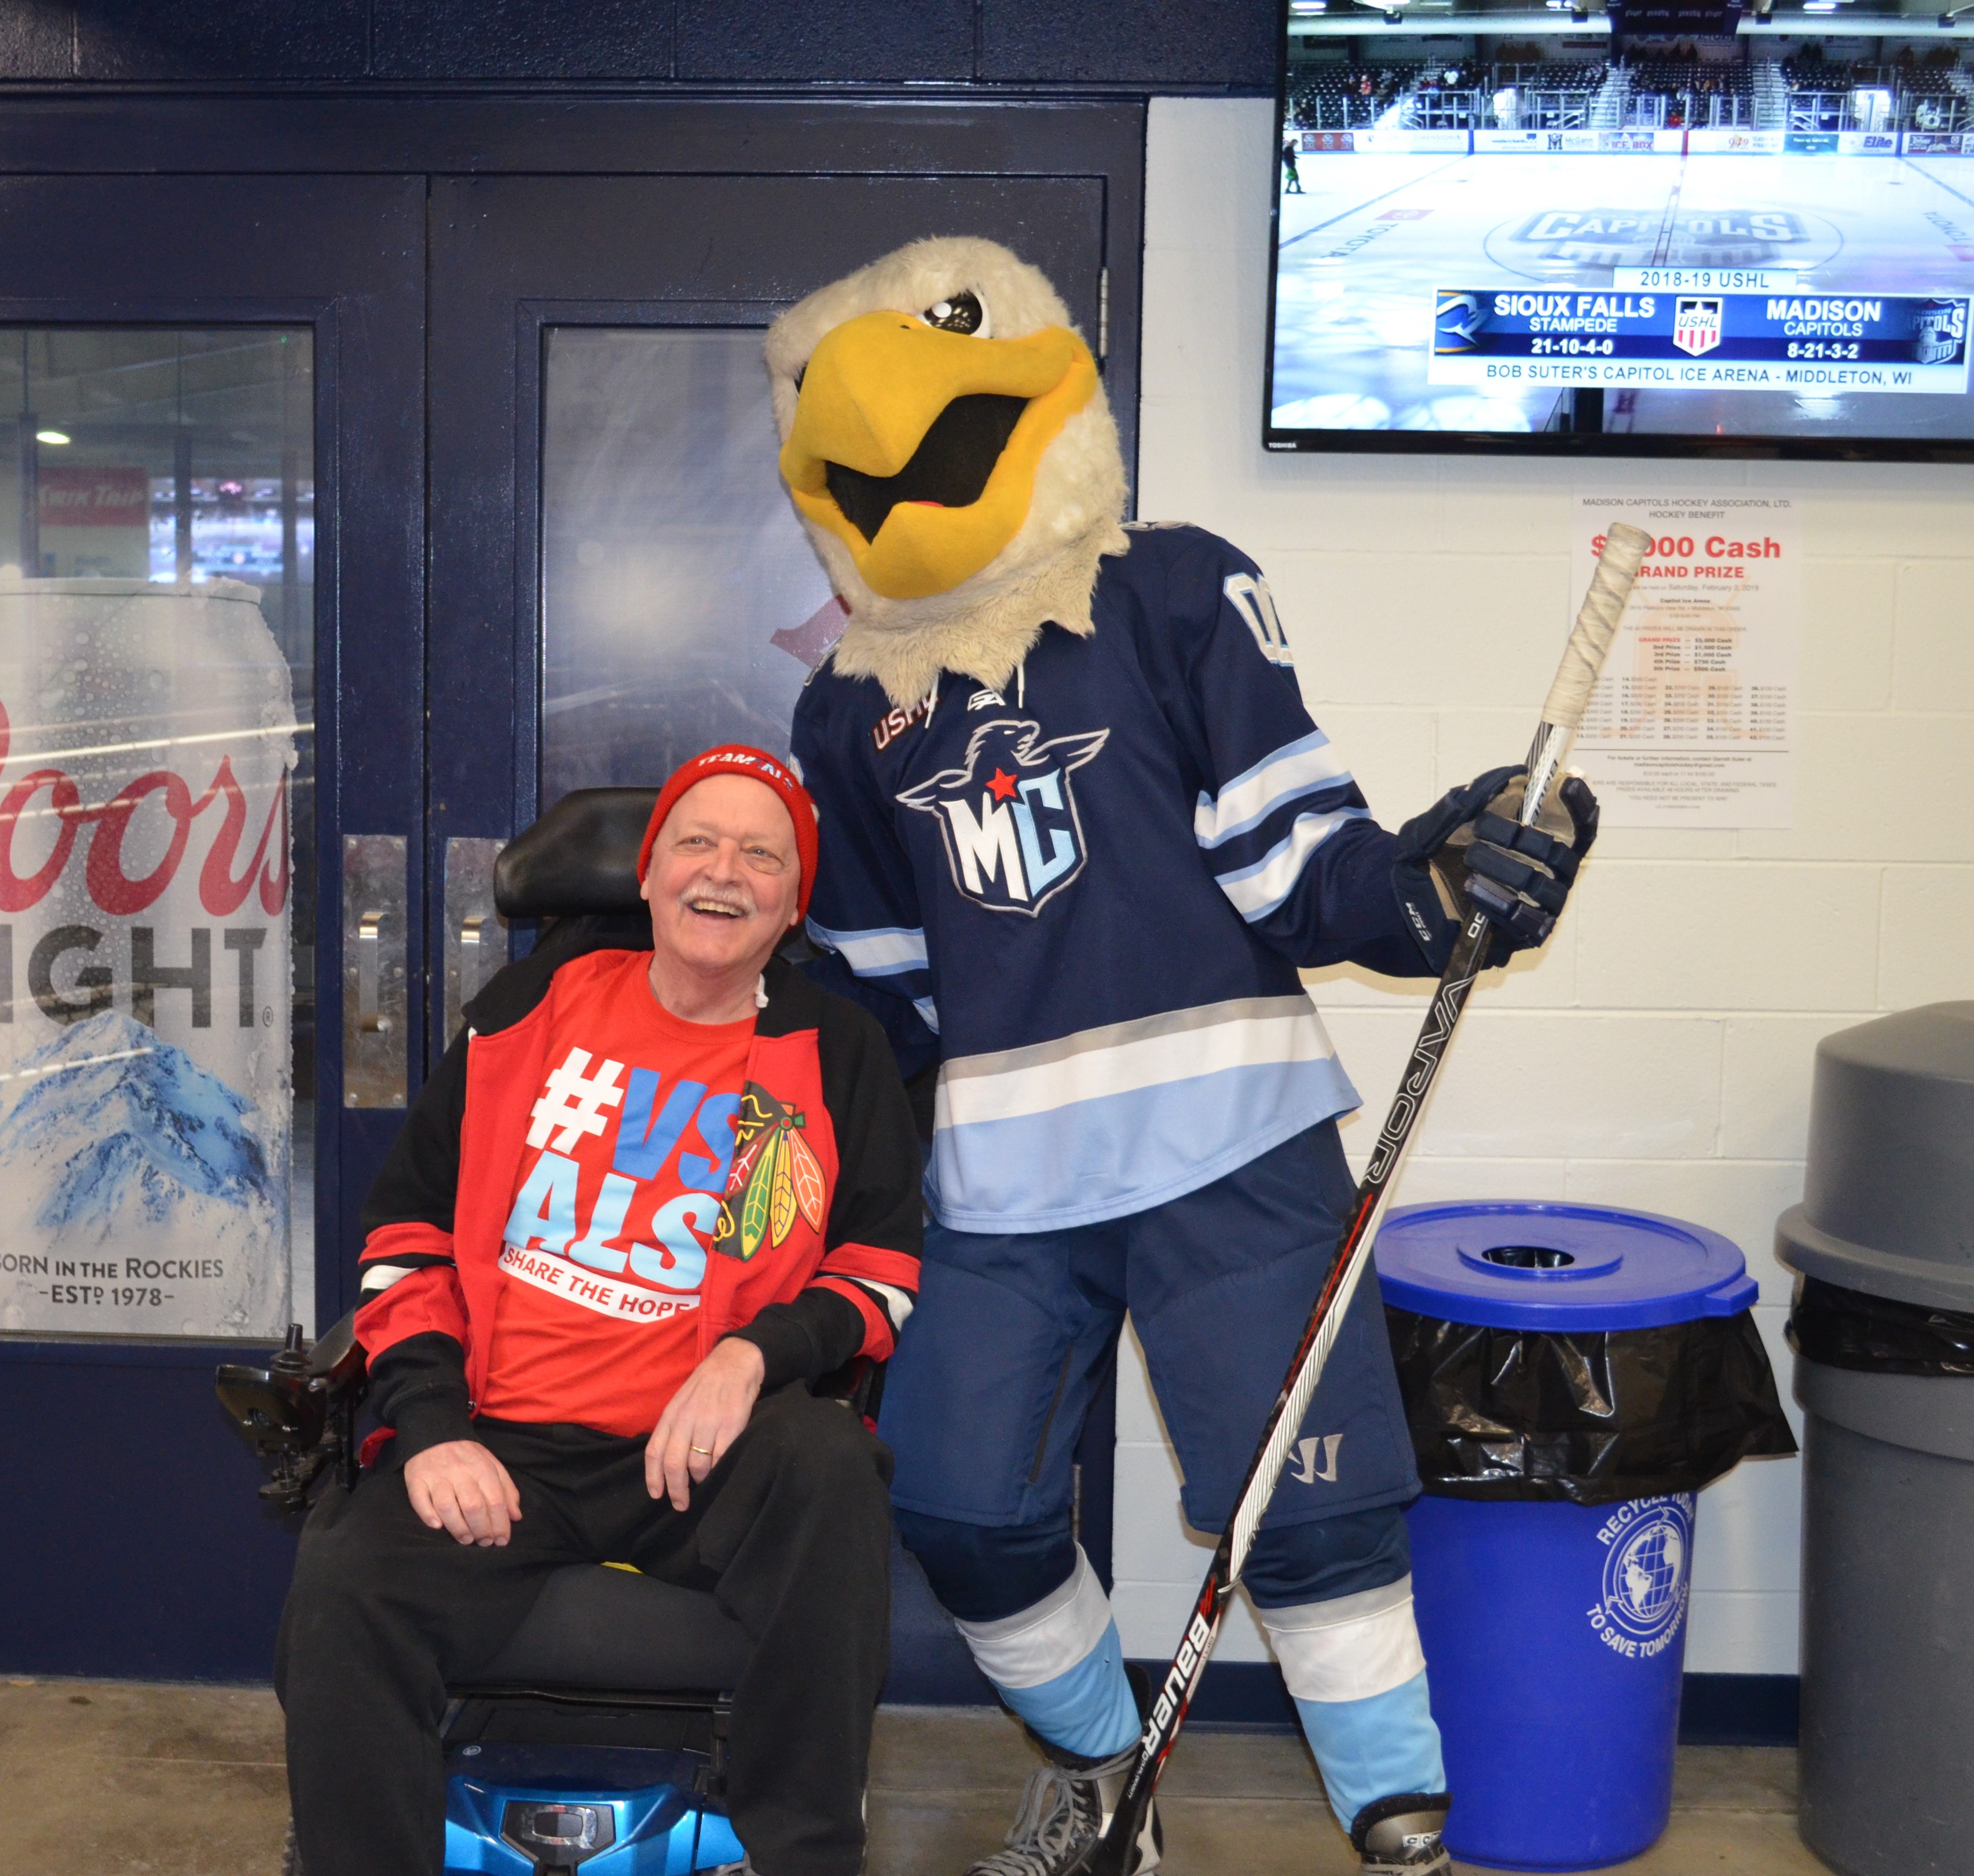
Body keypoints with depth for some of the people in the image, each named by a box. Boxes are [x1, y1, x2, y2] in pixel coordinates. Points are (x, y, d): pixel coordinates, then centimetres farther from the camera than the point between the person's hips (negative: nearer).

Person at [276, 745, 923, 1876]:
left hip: (703, 1457, 0)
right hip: (500, 1451, 1)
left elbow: (886, 1270, 9)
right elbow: (411, 1222, 13)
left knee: (829, 1467, -34)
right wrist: (431, 1426, 0)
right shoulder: (543, 998, 13)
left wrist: (755, 1352, -12)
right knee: (347, 1593, -29)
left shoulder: (837, 1053, 11)